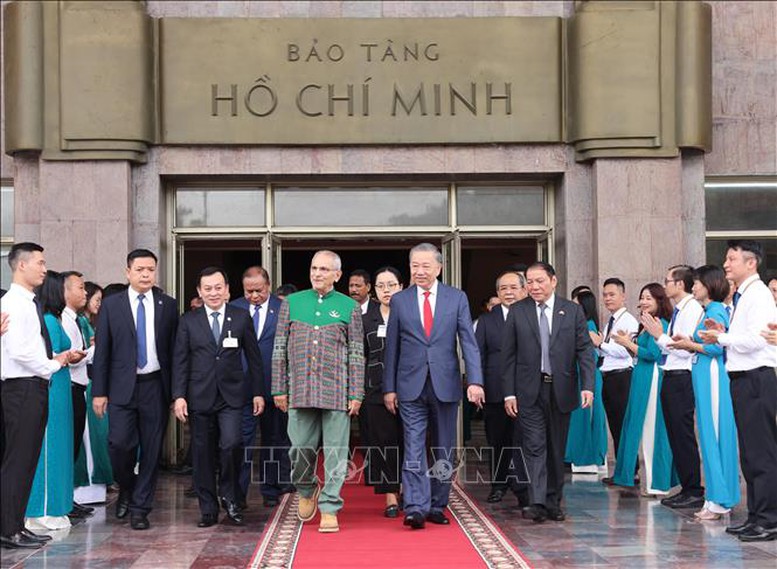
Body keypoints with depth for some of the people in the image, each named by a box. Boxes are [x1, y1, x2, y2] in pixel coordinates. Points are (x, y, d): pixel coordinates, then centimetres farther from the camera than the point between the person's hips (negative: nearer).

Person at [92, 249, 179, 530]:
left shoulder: (168, 305, 6)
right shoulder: (111, 305, 4)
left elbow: (174, 348, 6)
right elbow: (102, 350, 3)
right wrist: (99, 391, -2)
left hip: (156, 387, 1)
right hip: (122, 388, -1)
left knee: (151, 449, 2)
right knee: (119, 443, -9)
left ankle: (140, 508, 13)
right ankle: (126, 489, 20)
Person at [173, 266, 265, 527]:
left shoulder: (241, 318, 6)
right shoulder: (188, 321, 5)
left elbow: (253, 357, 8)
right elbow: (180, 361, 3)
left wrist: (258, 392, 5)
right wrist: (179, 395, -5)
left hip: (231, 396, -1)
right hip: (200, 396, 1)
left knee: (231, 444, -17)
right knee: (203, 453, 4)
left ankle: (229, 498, 6)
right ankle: (208, 509, 14)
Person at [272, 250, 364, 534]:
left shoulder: (349, 308, 6)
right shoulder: (292, 303, 9)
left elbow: (356, 355, 4)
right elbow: (279, 349, 9)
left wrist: (356, 394, -2)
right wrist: (279, 389, 5)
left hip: (336, 393, -1)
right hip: (300, 391, 1)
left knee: (335, 452, -2)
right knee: (300, 448, 3)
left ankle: (329, 508, 5)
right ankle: (306, 490, 30)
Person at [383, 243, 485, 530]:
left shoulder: (457, 298, 4)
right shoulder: (399, 300, 6)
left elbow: (468, 342, -3)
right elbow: (392, 347, 8)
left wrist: (475, 381, -15)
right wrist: (389, 388, 3)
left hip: (446, 385, 1)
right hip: (411, 387, -1)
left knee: (444, 450, 7)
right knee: (413, 448, -8)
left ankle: (437, 506, 17)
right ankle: (415, 508, -13)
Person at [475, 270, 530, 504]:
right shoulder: (486, 320, 10)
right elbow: (477, 355, 6)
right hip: (495, 392, 2)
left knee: (522, 441, -6)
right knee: (497, 441, 12)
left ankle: (522, 487, -3)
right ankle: (499, 484, 24)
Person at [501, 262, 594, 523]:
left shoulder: (573, 311, 4)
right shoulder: (517, 311, 3)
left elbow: (585, 351, 1)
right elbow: (509, 355, 2)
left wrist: (587, 386, -11)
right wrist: (509, 393, -4)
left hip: (561, 390, 1)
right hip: (529, 391, -1)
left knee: (557, 450, 9)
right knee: (534, 446, -9)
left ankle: (553, 503, 19)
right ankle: (536, 503, -13)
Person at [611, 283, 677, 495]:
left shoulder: (659, 323, -11)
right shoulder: (645, 323, 17)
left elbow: (653, 354, -18)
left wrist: (629, 343, -10)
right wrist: (628, 343, 5)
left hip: (652, 379, -10)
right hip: (641, 378, 10)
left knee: (652, 429, -5)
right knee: (642, 428, 11)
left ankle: (657, 484, 1)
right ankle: (654, 480, 18)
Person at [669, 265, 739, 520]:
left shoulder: (716, 311, -11)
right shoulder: (709, 311, 17)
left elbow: (717, 347, -19)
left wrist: (690, 345, -8)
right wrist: (689, 343, 8)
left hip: (712, 376, -10)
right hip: (705, 377, 10)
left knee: (714, 435, -6)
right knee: (710, 436, 10)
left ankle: (719, 501, -2)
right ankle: (717, 498, 15)